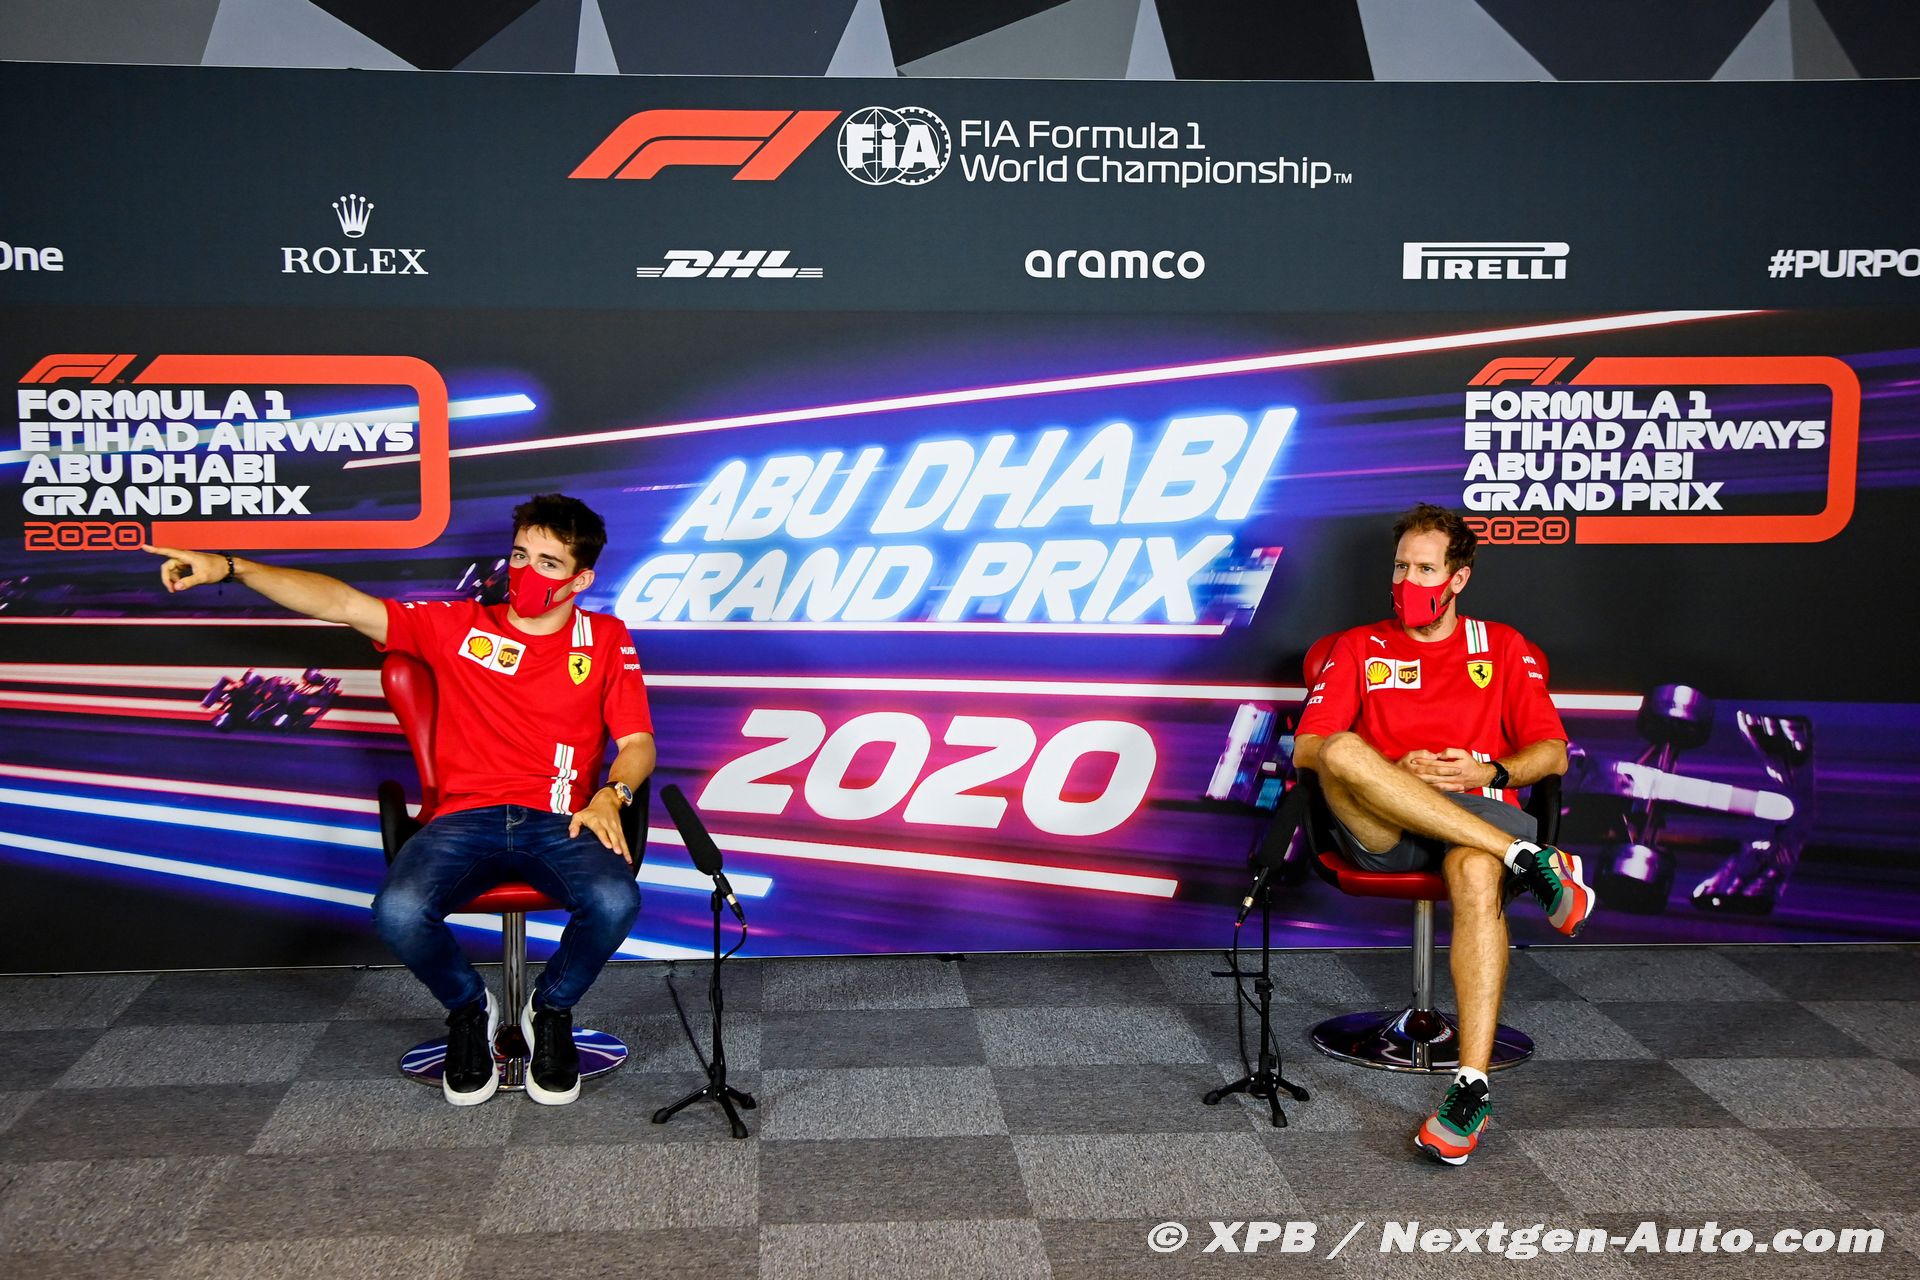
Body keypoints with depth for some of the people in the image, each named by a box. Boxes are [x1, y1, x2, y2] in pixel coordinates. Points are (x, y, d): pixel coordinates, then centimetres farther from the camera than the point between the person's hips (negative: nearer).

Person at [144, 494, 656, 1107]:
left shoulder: (606, 640, 11)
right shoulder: (457, 625, 12)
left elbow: (638, 743, 7)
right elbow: (342, 603, 7)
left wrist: (610, 796, -15)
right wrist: (229, 567, -2)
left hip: (560, 822, -1)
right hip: (466, 819, 1)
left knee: (615, 900, -33)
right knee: (400, 911, -30)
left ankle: (551, 1010, 2)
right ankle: (469, 1009, 6)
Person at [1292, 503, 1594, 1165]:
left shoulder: (1501, 646, 22)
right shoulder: (1359, 648, 20)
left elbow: (1553, 752, 15)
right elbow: (1309, 748, 7)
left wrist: (1490, 773, -7)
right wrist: (1398, 771, -11)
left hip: (1476, 812, 0)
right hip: (1381, 831, 1)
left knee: (1477, 873, -39)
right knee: (1343, 751, -34)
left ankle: (1471, 1087, -41)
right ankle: (1529, 860, -35)